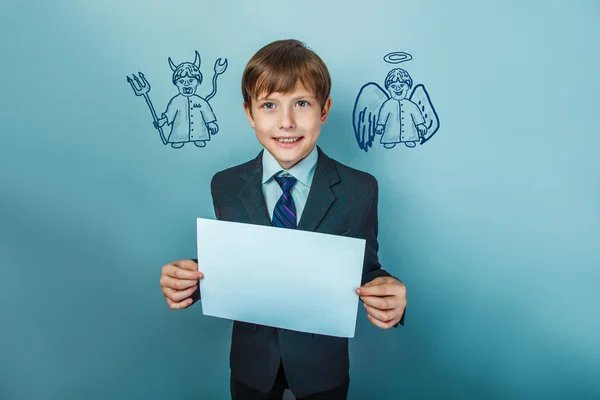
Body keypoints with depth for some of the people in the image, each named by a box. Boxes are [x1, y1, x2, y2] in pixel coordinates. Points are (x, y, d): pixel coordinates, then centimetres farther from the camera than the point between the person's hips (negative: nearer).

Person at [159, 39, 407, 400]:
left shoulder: (360, 190, -15)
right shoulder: (225, 187, -9)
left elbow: (365, 270, -9)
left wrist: (385, 292, -30)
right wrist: (192, 278, -21)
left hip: (323, 363, -1)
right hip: (251, 362, 2)